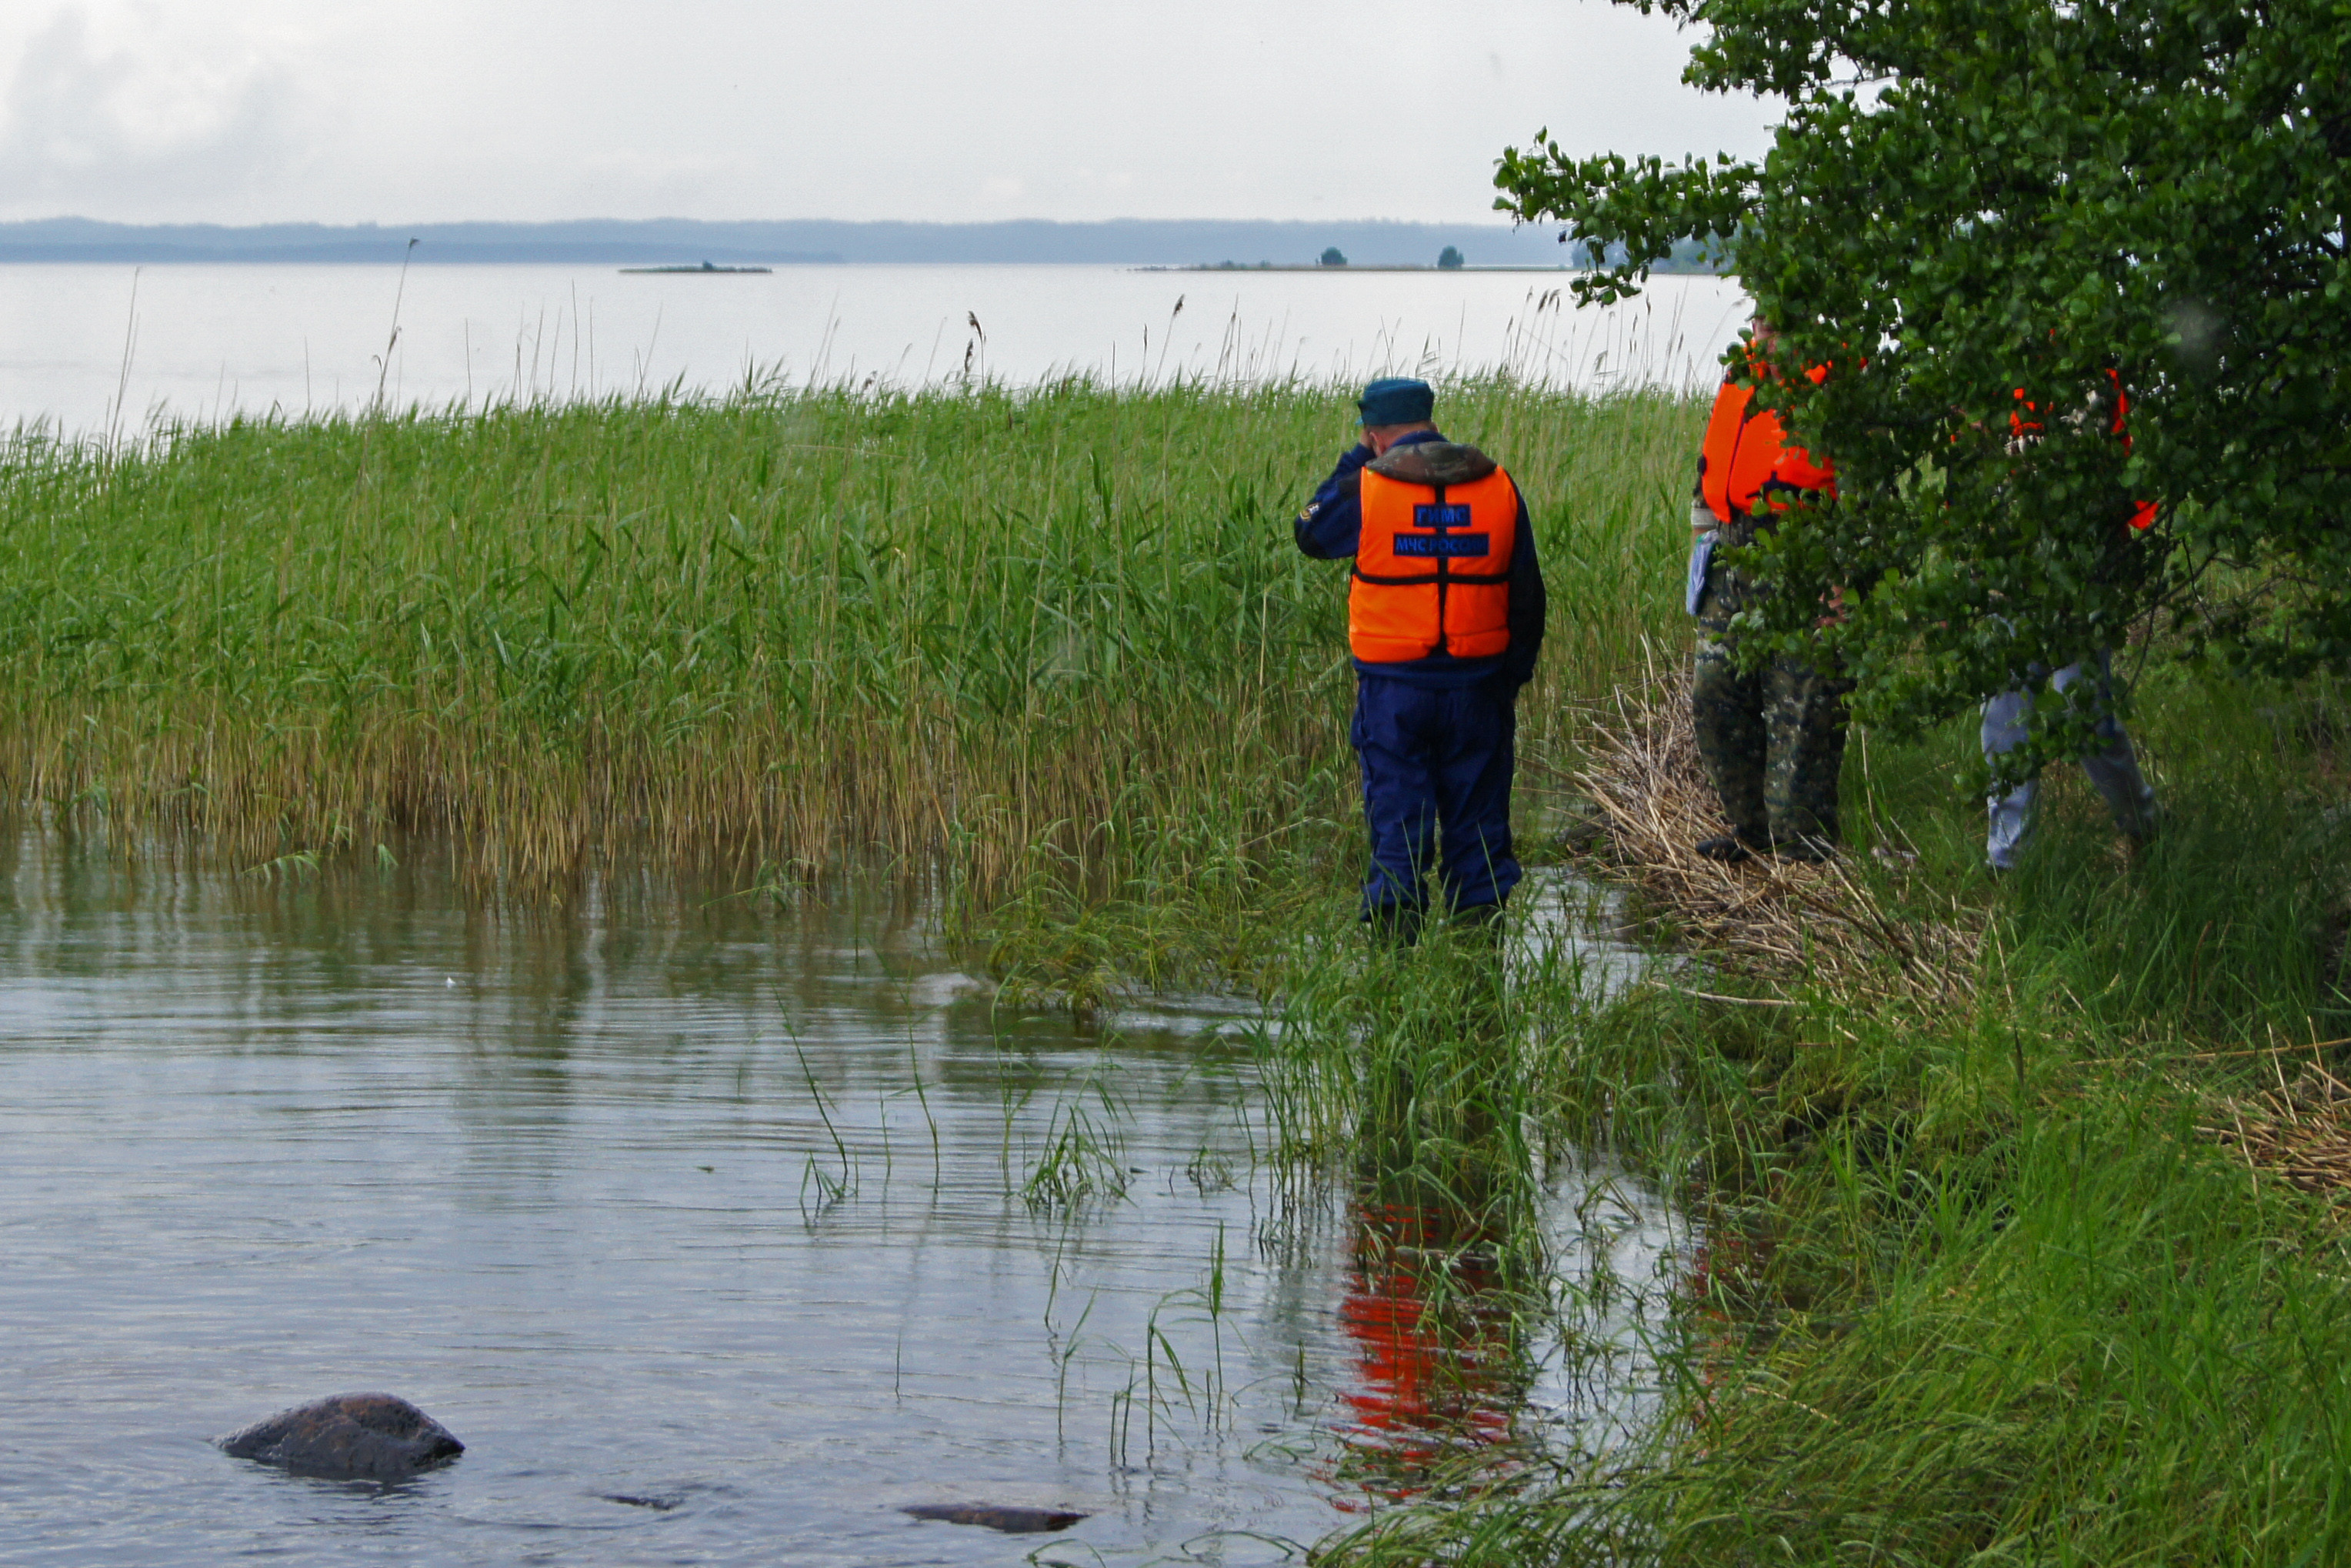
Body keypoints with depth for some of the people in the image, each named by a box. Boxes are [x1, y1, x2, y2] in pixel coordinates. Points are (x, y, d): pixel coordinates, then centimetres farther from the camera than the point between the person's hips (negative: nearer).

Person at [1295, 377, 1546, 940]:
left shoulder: (1364, 489, -9)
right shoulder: (1499, 487, 3)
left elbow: (1311, 535, 12)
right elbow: (1527, 594, 8)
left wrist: (1355, 460, 15)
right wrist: (1515, 673, 17)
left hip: (1395, 686, -2)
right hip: (1478, 685, 2)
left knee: (1396, 814, 4)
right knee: (1477, 813, 10)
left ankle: (1395, 923, -2)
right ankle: (1482, 911, 10)